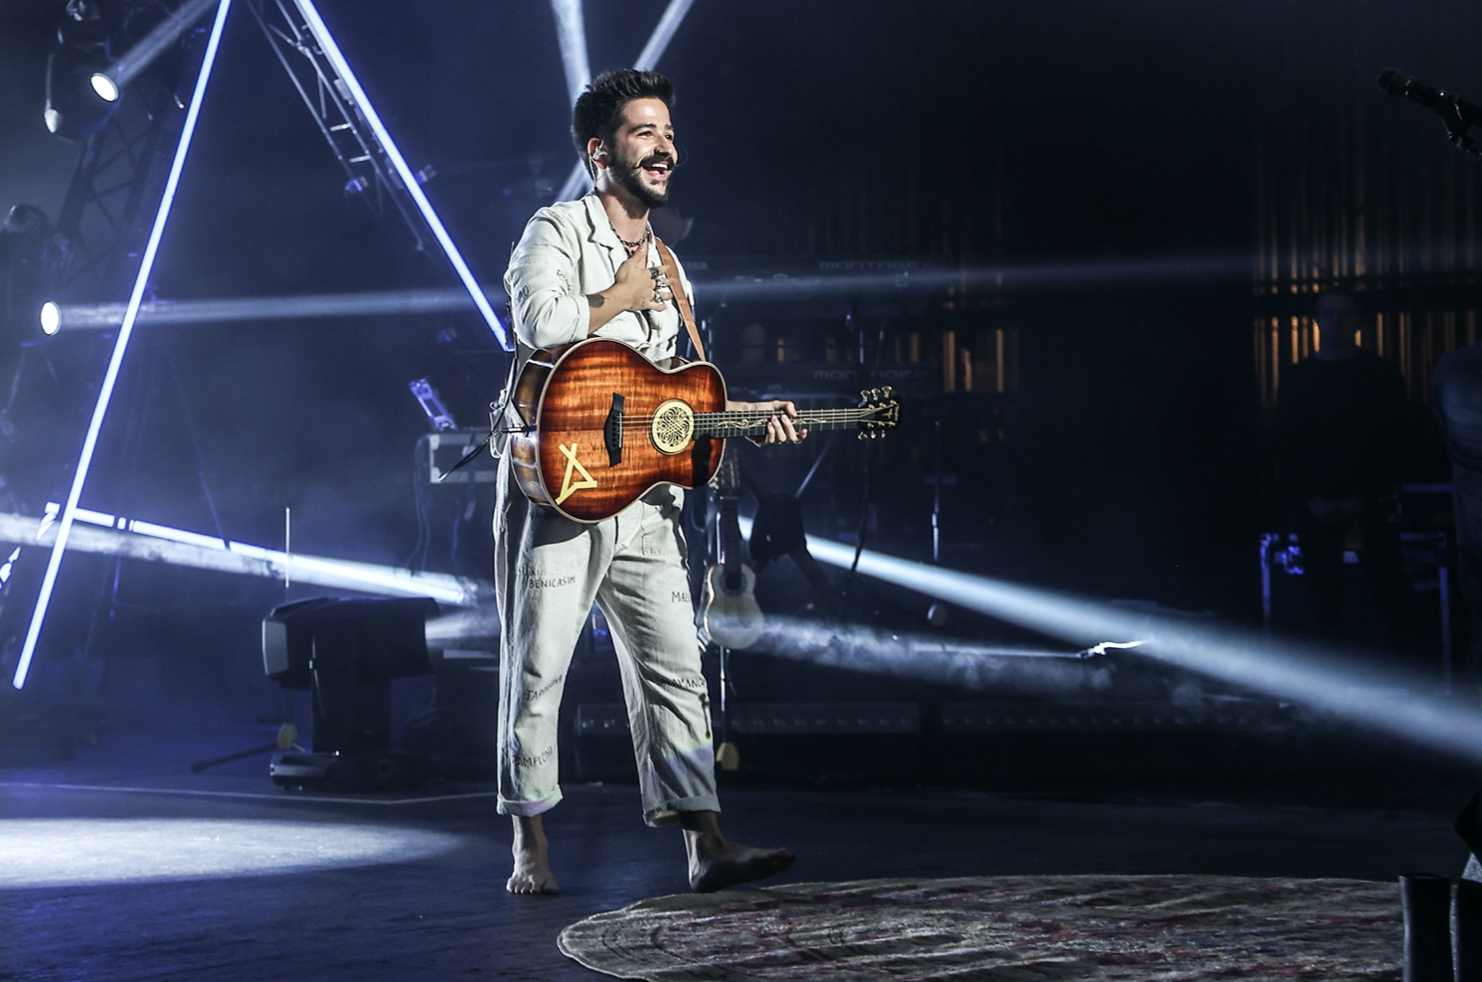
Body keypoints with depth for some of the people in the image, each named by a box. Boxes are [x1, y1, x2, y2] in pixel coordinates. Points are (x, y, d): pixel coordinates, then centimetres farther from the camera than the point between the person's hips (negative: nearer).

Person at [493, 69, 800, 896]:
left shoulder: (666, 269, 20)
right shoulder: (557, 231, -3)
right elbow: (539, 323, -22)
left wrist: (746, 416, 10)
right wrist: (621, 299, -7)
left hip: (644, 500, 7)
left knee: (676, 673, -1)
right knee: (538, 673, -1)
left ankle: (707, 845, -4)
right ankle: (532, 849, 8)